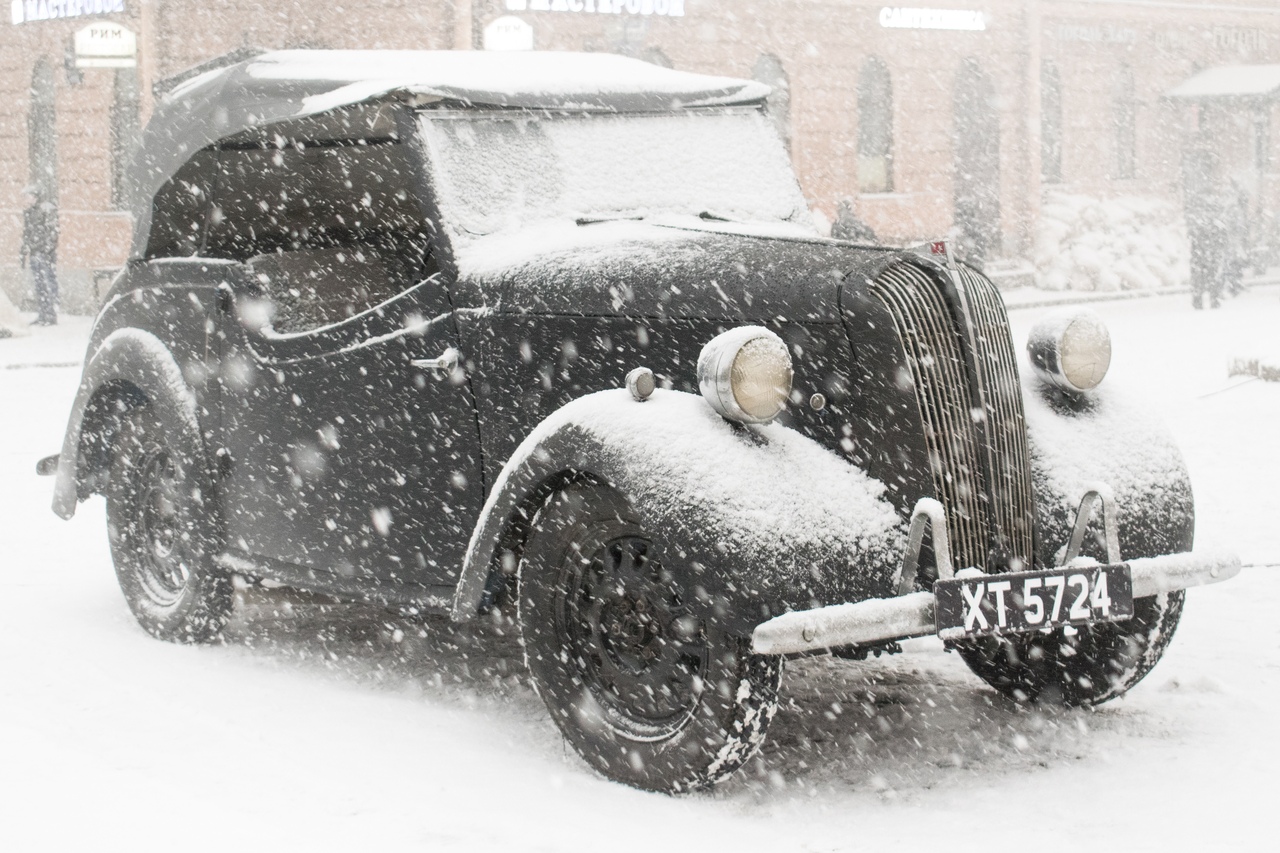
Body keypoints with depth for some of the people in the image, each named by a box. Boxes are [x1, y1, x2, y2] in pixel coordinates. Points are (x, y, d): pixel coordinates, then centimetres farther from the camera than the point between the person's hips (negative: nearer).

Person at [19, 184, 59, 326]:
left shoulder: (48, 209, -7)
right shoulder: (28, 213, 17)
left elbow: (52, 231, -12)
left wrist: (47, 250, -18)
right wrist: (25, 253, 19)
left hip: (46, 253, -8)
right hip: (34, 254, 8)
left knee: (48, 283, -8)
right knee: (39, 284, 8)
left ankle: (51, 315, -7)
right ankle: (42, 315, 11)